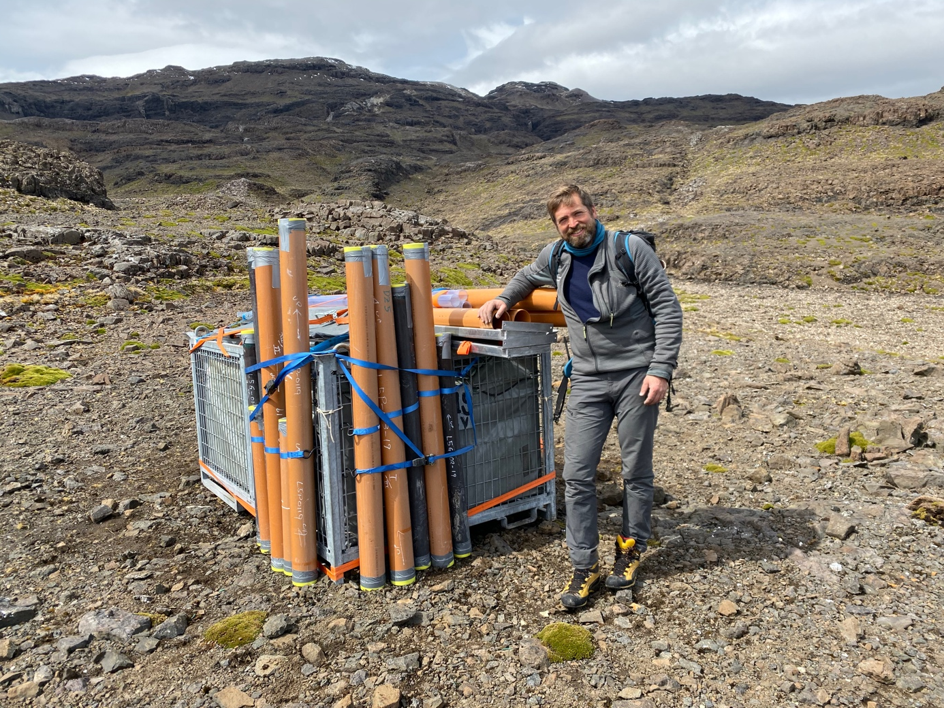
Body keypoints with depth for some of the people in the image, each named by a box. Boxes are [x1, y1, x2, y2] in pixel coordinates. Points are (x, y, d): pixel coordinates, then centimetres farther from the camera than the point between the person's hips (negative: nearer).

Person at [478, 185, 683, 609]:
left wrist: (661, 370, -14)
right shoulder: (555, 257, 7)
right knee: (577, 475, 0)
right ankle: (584, 567, 13)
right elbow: (529, 277, 31)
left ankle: (631, 549, 30)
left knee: (636, 471, 9)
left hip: (637, 375, -3)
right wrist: (504, 298, 11)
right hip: (589, 380, 4)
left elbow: (667, 308, -7)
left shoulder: (630, 249, -8)